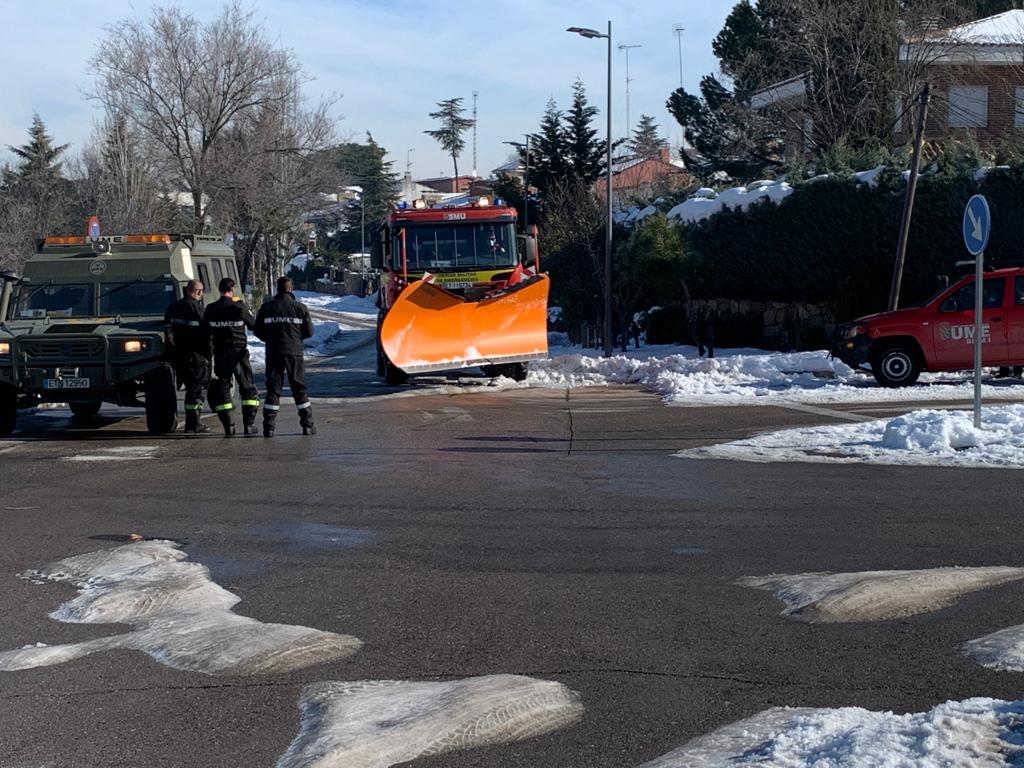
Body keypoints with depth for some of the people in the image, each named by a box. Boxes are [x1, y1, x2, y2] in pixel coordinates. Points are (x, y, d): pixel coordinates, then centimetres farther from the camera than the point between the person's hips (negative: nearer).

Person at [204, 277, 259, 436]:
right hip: (239, 353, -1)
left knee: (221, 389, 10)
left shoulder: (211, 310, -2)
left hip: (220, 355, 2)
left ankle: (228, 426, 3)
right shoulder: (240, 307, -9)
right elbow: (253, 325, 4)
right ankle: (249, 424, 3)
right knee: (248, 388, 9)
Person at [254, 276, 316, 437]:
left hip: (273, 353, 1)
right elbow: (309, 331, 2)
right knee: (299, 390, 8)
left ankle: (268, 427, -1)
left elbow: (258, 330, 4)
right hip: (294, 352, -1)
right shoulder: (300, 307, 0)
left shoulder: (267, 307, 2)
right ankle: (307, 425, 7)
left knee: (272, 390, 5)